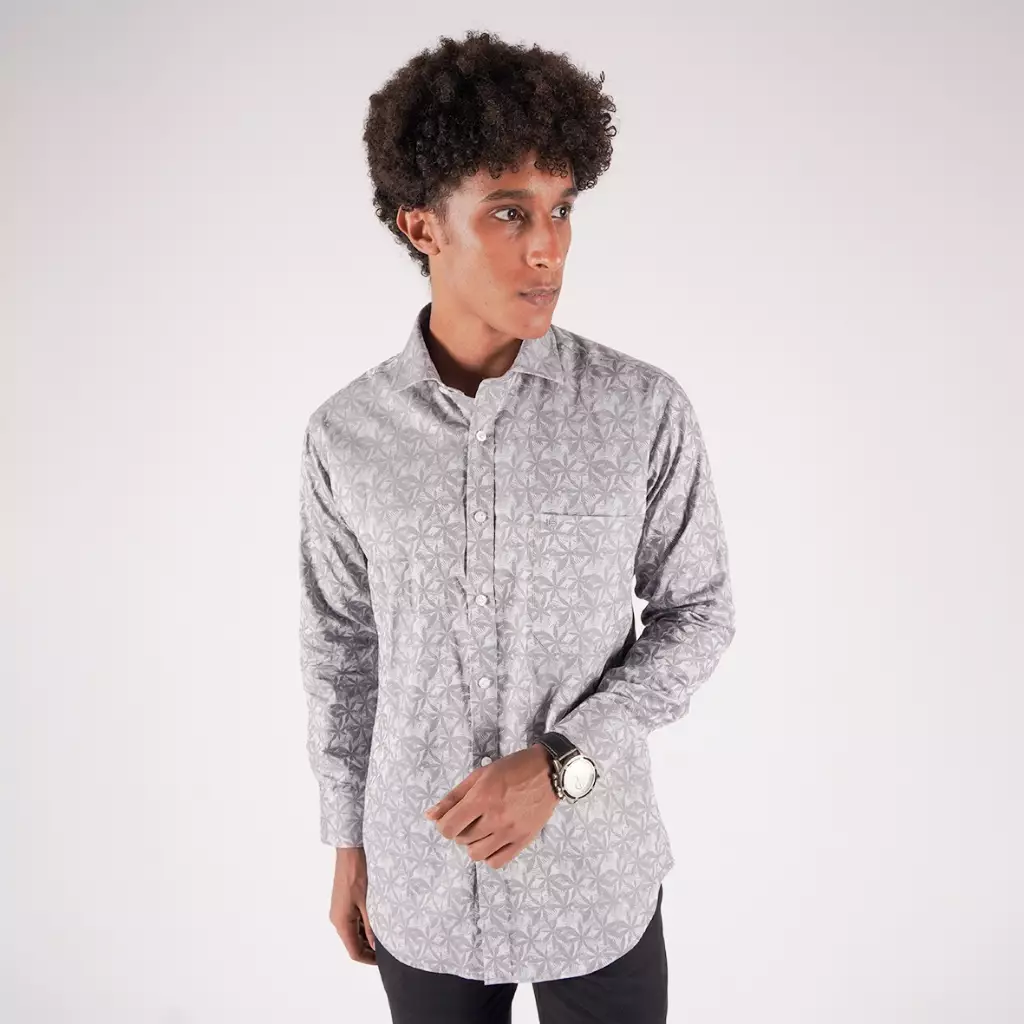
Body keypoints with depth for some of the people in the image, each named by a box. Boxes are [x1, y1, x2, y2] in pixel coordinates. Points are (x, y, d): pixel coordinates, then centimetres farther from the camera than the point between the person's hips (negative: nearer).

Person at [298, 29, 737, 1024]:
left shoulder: (645, 409, -13)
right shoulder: (344, 433, -8)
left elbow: (697, 613, -5)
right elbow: (341, 645, 3)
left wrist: (558, 765, -16)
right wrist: (348, 844, 9)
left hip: (596, 874, -1)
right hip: (420, 877, 2)